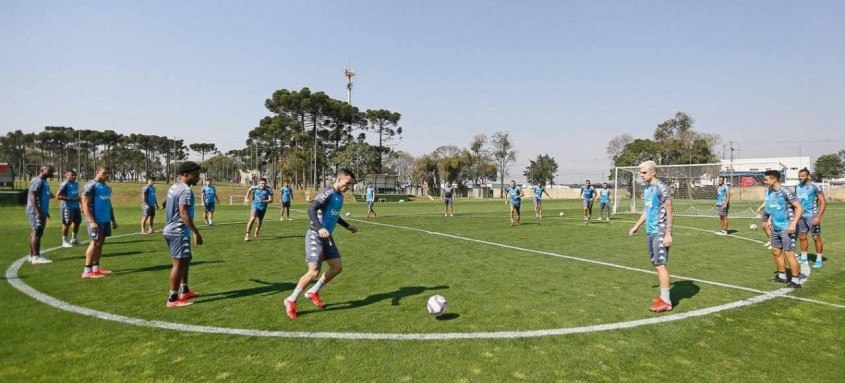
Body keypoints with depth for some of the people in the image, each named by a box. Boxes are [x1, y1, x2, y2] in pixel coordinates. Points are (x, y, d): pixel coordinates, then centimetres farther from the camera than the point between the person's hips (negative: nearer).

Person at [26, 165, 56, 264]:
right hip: (36, 211, -10)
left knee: (34, 232, 13)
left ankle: (32, 255, 19)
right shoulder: (37, 180, -13)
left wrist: (45, 211, 26)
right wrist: (38, 211, -26)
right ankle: (36, 257, -11)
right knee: (37, 232, -11)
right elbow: (32, 196, -21)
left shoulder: (44, 181, 17)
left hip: (41, 211, 10)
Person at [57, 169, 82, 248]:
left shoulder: (76, 184, 11)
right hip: (67, 207, -8)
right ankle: (64, 241, 8)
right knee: (67, 223, -3)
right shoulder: (64, 184, -14)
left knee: (77, 221, 14)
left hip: (76, 206, 8)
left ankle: (74, 238, 31)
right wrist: (69, 199, -22)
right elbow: (58, 196, -17)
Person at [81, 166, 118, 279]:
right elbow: (85, 205, -15)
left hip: (106, 220, 8)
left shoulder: (107, 188, 16)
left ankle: (96, 267, 17)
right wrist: (92, 221, -22)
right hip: (95, 220, -8)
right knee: (94, 243, -9)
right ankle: (87, 271, -5)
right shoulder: (90, 186, -10)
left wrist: (113, 220, 20)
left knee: (101, 243, 10)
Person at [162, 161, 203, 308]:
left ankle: (184, 291, 29)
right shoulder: (186, 190, -17)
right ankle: (173, 299, -3)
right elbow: (184, 213, -26)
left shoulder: (174, 187, 15)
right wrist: (196, 232, -26)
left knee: (186, 259, 20)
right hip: (179, 232, -11)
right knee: (179, 263, -6)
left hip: (171, 230, 11)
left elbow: (165, 204, 29)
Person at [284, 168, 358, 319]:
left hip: (327, 237, 9)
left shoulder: (340, 196, 12)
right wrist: (319, 228, -41)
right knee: (314, 271, -12)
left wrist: (347, 226, 31)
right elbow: (311, 210, -28)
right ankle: (291, 301, 6)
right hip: (315, 236, -9)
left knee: (337, 267, 7)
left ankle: (313, 292, 23)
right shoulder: (327, 193, -17)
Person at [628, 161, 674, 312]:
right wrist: (636, 226, 25)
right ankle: (664, 296, 20)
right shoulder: (647, 189, 14)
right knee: (656, 264, 11)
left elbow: (669, 212, -14)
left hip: (660, 232, -9)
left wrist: (668, 234, -18)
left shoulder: (662, 188, -12)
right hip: (650, 232, 9)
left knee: (660, 264, -9)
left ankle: (666, 301, -4)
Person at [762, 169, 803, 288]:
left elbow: (799, 208, -17)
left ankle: (796, 280, 5)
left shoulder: (785, 192, -16)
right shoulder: (770, 192, 8)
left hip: (786, 228, -9)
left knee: (788, 253, -5)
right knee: (776, 251, 15)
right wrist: (770, 219, 15)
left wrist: (793, 224, -23)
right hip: (776, 228, 9)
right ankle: (782, 276, 28)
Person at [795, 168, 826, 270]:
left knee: (816, 238, 3)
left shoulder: (814, 187, -11)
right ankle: (803, 258, 21)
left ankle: (819, 260, 13)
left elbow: (823, 202, -12)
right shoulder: (797, 187, 8)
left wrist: (819, 217, -19)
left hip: (812, 216, -6)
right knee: (802, 237, 10)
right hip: (801, 216, 6)